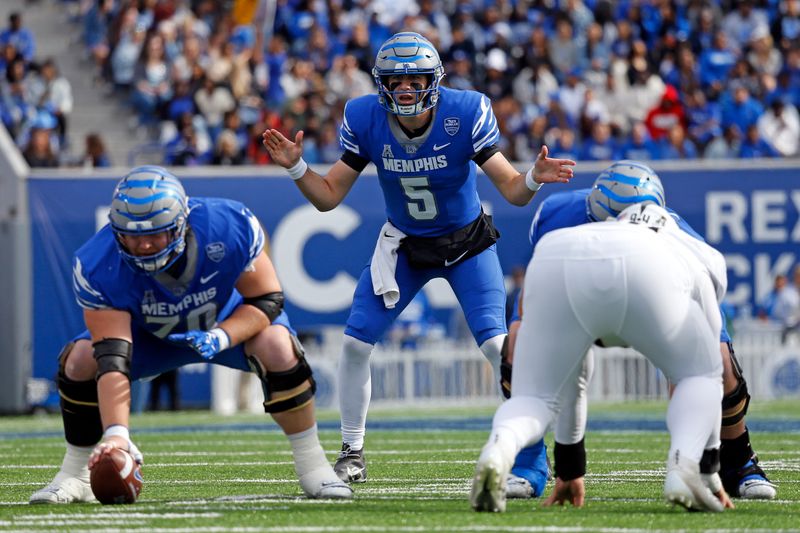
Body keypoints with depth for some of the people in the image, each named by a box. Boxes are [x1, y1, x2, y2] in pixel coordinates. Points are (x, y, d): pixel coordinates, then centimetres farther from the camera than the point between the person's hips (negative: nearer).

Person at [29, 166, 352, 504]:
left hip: (230, 320, -1)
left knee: (277, 347, -30)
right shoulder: (98, 268, -36)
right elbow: (112, 359, -40)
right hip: (153, 335, 1)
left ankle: (311, 465, -14)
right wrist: (115, 434, -52)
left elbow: (267, 300, -23)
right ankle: (75, 475, -2)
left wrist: (221, 338, -42)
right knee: (81, 360, -22)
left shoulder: (229, 229, -36)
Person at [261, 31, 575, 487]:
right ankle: (352, 454, 11)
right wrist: (296, 167, -27)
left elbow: (512, 190, -23)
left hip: (468, 243, -3)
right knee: (356, 342, -5)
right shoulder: (365, 120, -17)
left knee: (498, 344, -18)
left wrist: (533, 179, -45)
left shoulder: (465, 115, -25)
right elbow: (329, 197, -10)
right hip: (404, 245, 3)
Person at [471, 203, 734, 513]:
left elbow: (569, 379, 52)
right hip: (642, 275, -2)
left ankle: (499, 448, -18)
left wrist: (569, 470, 59)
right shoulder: (700, 259, 43)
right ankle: (683, 469, -4)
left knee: (535, 398, 17)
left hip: (554, 266, 2)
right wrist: (709, 474, 50)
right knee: (701, 376, 23)